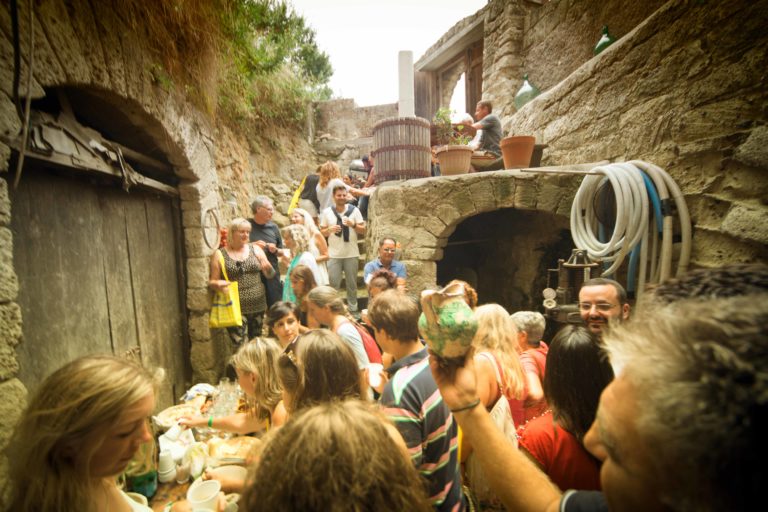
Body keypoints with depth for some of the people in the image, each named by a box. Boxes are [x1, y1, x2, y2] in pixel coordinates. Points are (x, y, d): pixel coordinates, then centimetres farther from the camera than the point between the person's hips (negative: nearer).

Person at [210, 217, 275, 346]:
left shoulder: (255, 249, 6)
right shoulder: (219, 254, 0)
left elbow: (270, 275, 7)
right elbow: (212, 281, 2)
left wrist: (268, 267, -15)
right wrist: (218, 284, -20)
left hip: (257, 306, 3)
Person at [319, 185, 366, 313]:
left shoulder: (354, 210, 1)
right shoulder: (326, 212, 3)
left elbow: (363, 230, 1)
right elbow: (322, 232, 7)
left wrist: (353, 225, -18)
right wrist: (330, 229, -14)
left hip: (351, 254, 1)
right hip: (334, 255, 0)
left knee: (352, 284, 10)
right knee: (333, 284, 3)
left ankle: (353, 309, 22)